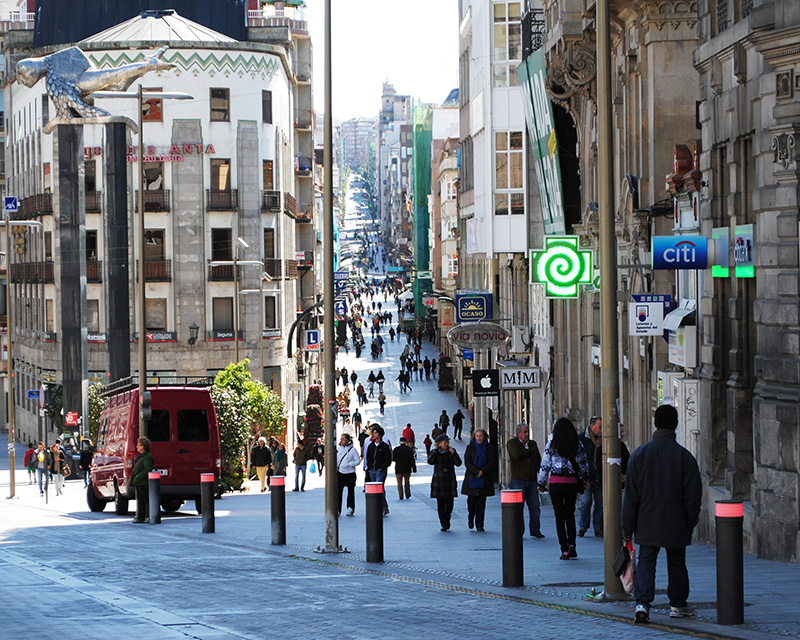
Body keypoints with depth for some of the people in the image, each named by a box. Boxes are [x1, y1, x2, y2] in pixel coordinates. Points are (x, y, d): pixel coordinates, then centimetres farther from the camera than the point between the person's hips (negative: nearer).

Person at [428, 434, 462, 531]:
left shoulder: (451, 451, 7)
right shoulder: (435, 452, 5)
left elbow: (458, 463, -3)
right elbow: (430, 461, -14)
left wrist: (453, 453, -15)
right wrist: (436, 450, -14)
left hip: (450, 480, 1)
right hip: (438, 480, -1)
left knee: (449, 503, -2)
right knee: (440, 503, -3)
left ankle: (446, 521, 17)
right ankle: (444, 524, 1)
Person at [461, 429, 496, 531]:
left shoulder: (489, 449, 6)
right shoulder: (470, 447, 5)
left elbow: (492, 462, -1)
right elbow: (467, 462, -3)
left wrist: (482, 472, -14)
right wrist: (476, 472, -16)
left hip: (484, 479, 0)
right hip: (471, 479, 0)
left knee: (481, 502, -1)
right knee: (471, 500, -1)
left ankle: (479, 525, 2)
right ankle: (470, 519, 24)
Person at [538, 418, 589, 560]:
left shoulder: (552, 445, -6)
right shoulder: (577, 445, 1)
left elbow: (545, 465, -4)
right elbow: (584, 464, 11)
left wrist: (541, 484, 6)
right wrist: (584, 479, 28)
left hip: (556, 483, -2)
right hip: (572, 483, 2)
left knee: (560, 516, 3)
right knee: (570, 514, 18)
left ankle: (565, 550, -1)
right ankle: (571, 544, 5)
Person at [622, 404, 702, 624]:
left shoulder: (639, 453, -4)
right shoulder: (684, 456, -7)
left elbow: (631, 494, -2)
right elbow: (693, 494, -4)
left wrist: (628, 526, 4)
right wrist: (691, 522, 10)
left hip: (647, 523, 0)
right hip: (676, 523, 0)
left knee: (646, 562, 3)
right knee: (676, 563, 13)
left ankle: (642, 603, -14)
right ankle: (678, 604, 23)